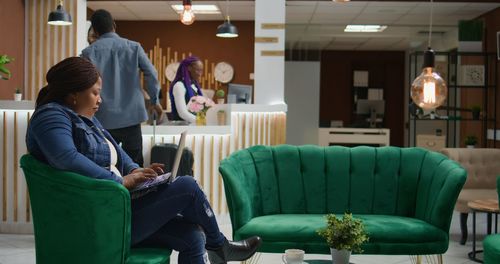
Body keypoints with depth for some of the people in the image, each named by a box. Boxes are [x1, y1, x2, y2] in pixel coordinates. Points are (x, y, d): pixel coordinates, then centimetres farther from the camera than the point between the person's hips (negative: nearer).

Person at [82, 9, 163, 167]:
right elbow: (151, 73, -1)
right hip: (132, 115, 2)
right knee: (134, 165, 8)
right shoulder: (133, 47, 3)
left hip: (105, 118, -1)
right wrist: (155, 101, 10)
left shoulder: (89, 52, -3)